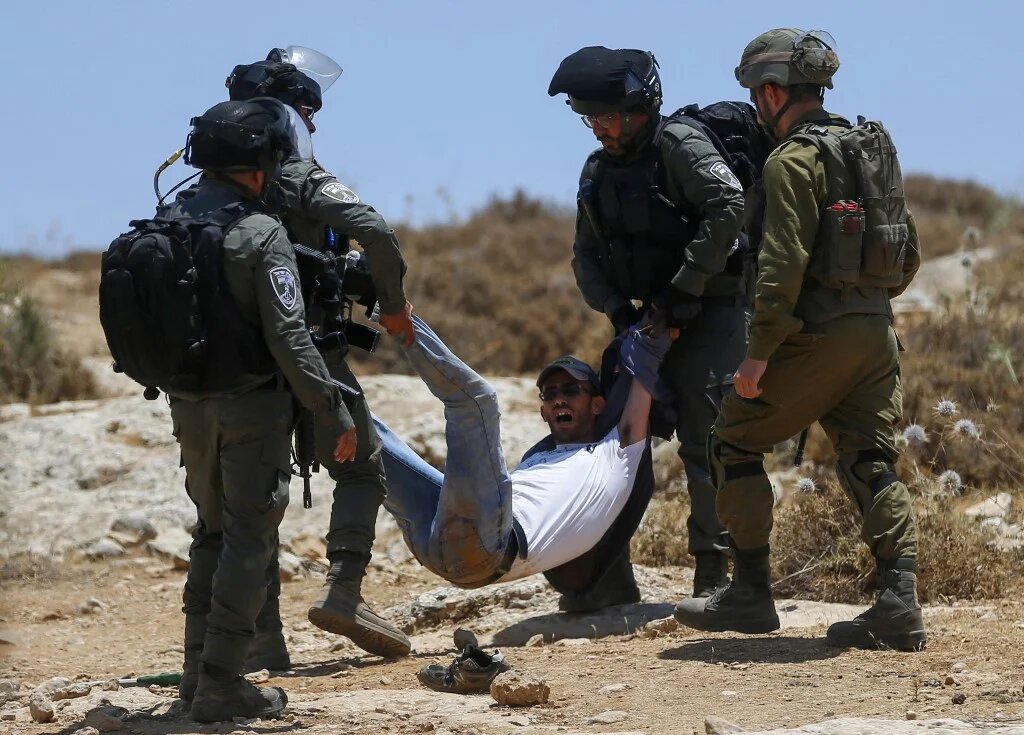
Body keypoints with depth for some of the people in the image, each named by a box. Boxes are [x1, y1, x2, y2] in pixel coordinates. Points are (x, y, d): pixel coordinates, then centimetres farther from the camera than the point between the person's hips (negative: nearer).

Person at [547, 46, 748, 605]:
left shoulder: (680, 146, -12)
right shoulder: (598, 171, 12)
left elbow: (728, 205, -26)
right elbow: (586, 255, 13)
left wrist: (686, 287, -24)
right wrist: (615, 307, -6)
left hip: (711, 312, -8)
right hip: (652, 318, 8)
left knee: (704, 442, -9)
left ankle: (713, 574, -2)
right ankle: (609, 576, 8)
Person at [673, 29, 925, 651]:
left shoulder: (795, 160, -12)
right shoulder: (873, 150, 15)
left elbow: (783, 263, -20)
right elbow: (909, 254, 18)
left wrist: (759, 353, -18)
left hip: (817, 335, -8)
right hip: (877, 332, 8)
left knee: (734, 444, 6)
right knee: (872, 465, 6)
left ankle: (752, 594, 6)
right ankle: (900, 605, -5)